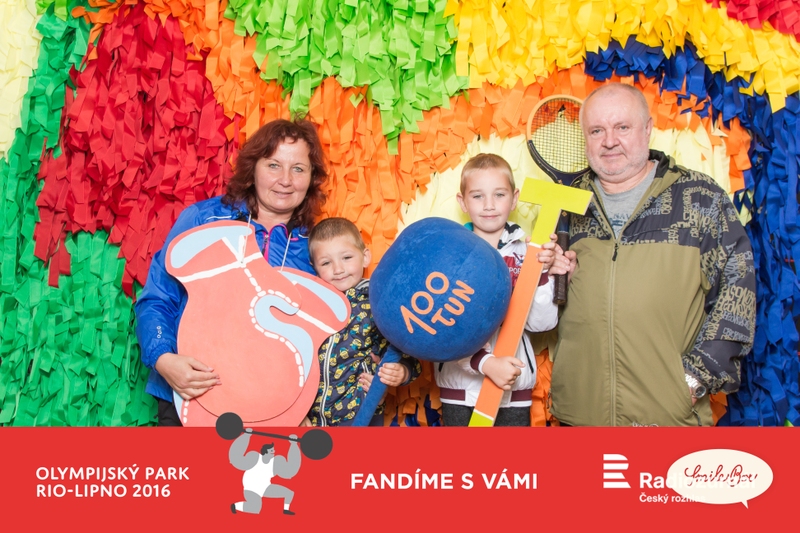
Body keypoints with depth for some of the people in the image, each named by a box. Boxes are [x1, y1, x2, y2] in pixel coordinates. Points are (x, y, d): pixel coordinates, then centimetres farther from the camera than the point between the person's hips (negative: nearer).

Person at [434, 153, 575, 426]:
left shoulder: (530, 252, -1)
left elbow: (541, 323, -6)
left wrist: (542, 273, -18)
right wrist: (485, 362, -25)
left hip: (514, 388, 1)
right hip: (461, 386, -1)